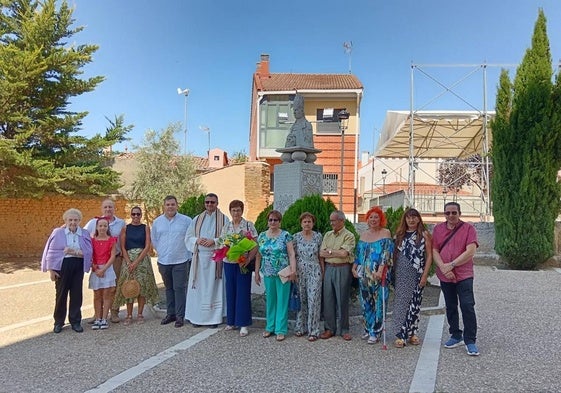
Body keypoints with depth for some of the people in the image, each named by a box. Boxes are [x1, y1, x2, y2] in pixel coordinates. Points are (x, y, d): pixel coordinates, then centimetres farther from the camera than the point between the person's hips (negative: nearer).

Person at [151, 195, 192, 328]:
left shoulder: (186, 220, -4)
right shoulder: (157, 222, 7)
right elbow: (154, 240, 18)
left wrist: (189, 254, 0)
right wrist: (161, 252, 14)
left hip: (180, 261, -3)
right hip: (164, 261, 4)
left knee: (179, 288, -2)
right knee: (168, 288, 14)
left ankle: (180, 316, 6)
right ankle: (170, 313, 24)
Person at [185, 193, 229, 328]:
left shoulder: (223, 219, 2)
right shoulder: (197, 219, 12)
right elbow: (188, 237, 11)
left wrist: (214, 241, -17)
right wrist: (197, 240, -9)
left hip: (215, 258, -3)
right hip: (199, 257, 3)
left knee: (214, 286, 0)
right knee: (199, 287, 5)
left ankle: (214, 317, 9)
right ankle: (198, 317, 15)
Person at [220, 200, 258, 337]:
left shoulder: (249, 225, -3)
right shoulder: (226, 227, 9)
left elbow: (255, 245, -7)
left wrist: (248, 259, -19)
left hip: (243, 263, -4)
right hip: (229, 263, 4)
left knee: (243, 292, -2)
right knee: (230, 292, 9)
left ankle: (243, 324, 6)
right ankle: (232, 321, 22)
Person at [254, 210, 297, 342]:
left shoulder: (286, 235, -4)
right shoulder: (262, 236, 7)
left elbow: (291, 254, -8)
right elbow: (258, 256, 11)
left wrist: (293, 270, -17)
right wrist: (257, 272, 9)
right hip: (268, 274, 4)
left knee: (282, 300, 2)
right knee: (270, 300, 13)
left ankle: (281, 329, 10)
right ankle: (270, 327, 25)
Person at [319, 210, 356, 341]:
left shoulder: (349, 235, -4)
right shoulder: (328, 235, 13)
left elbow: (344, 253, -18)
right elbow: (321, 253, 4)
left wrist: (329, 251, -5)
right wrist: (337, 253, -7)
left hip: (342, 269, -5)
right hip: (328, 268, 5)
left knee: (342, 300, 2)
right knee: (328, 299, 6)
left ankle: (343, 330, 13)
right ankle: (330, 328, 17)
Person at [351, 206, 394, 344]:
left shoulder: (385, 233, -3)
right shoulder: (363, 234, 14)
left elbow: (386, 254, -12)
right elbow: (358, 254, 18)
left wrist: (380, 270, -22)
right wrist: (354, 268, 8)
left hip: (378, 275, -5)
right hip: (364, 275, 6)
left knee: (378, 303, -2)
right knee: (366, 302, 12)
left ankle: (375, 332, 6)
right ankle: (368, 329, 25)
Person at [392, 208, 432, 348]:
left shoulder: (424, 234, 2)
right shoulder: (400, 234, 10)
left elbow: (429, 256, -2)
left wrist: (425, 275, -8)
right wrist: (394, 272, 5)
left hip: (417, 274, -1)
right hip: (401, 274, 1)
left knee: (414, 303, 4)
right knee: (401, 302, -3)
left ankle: (412, 333, 17)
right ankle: (401, 335, -1)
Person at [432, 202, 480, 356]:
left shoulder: (468, 228, -4)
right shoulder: (438, 229, 7)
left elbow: (470, 252, -14)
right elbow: (434, 251, 2)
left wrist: (451, 265, -16)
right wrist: (443, 268, -13)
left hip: (464, 275, -4)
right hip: (445, 276, 4)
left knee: (467, 306, -7)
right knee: (450, 307, 13)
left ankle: (470, 341, 3)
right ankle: (456, 336, 27)